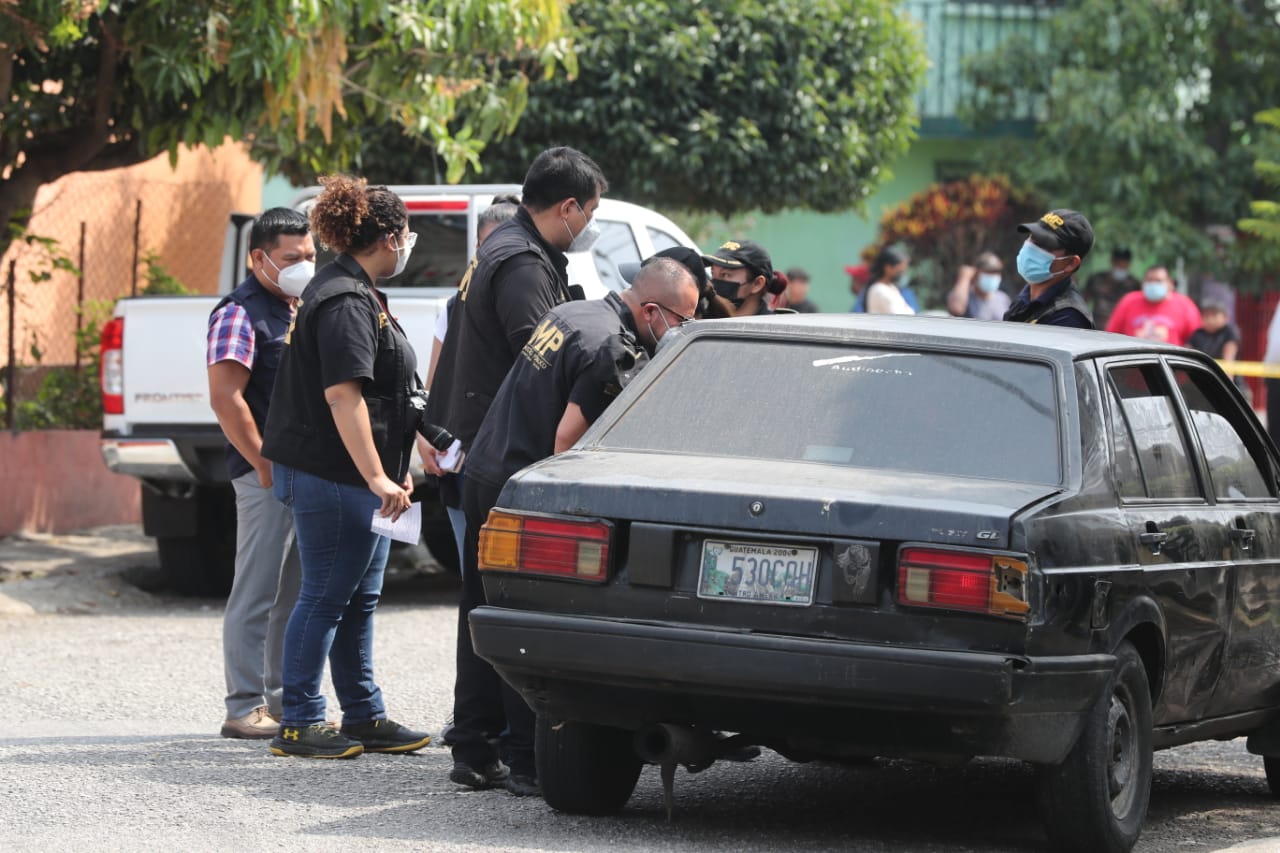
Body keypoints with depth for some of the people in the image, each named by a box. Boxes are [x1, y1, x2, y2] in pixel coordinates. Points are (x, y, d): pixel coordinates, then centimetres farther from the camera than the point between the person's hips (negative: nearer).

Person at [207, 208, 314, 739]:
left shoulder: (301, 311, 18)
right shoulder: (241, 314, -9)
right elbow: (226, 400, -17)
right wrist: (267, 465, -18)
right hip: (267, 474, -9)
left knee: (296, 596, 13)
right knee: (257, 595, -6)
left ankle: (284, 700, 20)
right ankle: (245, 708, -3)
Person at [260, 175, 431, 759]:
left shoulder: (352, 292, 18)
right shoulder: (346, 303, -17)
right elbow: (342, 394, -25)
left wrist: (391, 471, 28)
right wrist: (377, 477, -28)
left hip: (355, 476, 11)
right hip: (333, 476, -11)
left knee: (359, 600, 14)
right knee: (326, 597, -5)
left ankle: (364, 717, 21)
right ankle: (299, 723, 1)